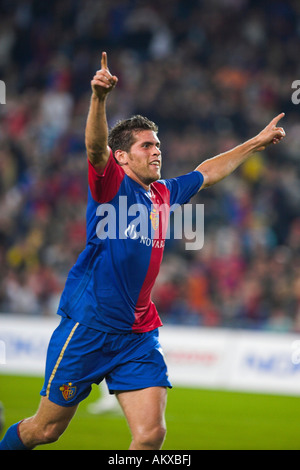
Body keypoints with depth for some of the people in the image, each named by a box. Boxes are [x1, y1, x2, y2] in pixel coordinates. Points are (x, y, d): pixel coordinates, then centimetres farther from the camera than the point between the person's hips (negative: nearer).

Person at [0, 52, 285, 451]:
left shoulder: (164, 193, 13)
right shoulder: (111, 183, -5)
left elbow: (207, 172, 31)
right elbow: (96, 146, -26)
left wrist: (257, 143, 36)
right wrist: (100, 98, -45)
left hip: (138, 335, 5)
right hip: (88, 327, -5)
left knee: (151, 433, -10)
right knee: (46, 429, 4)